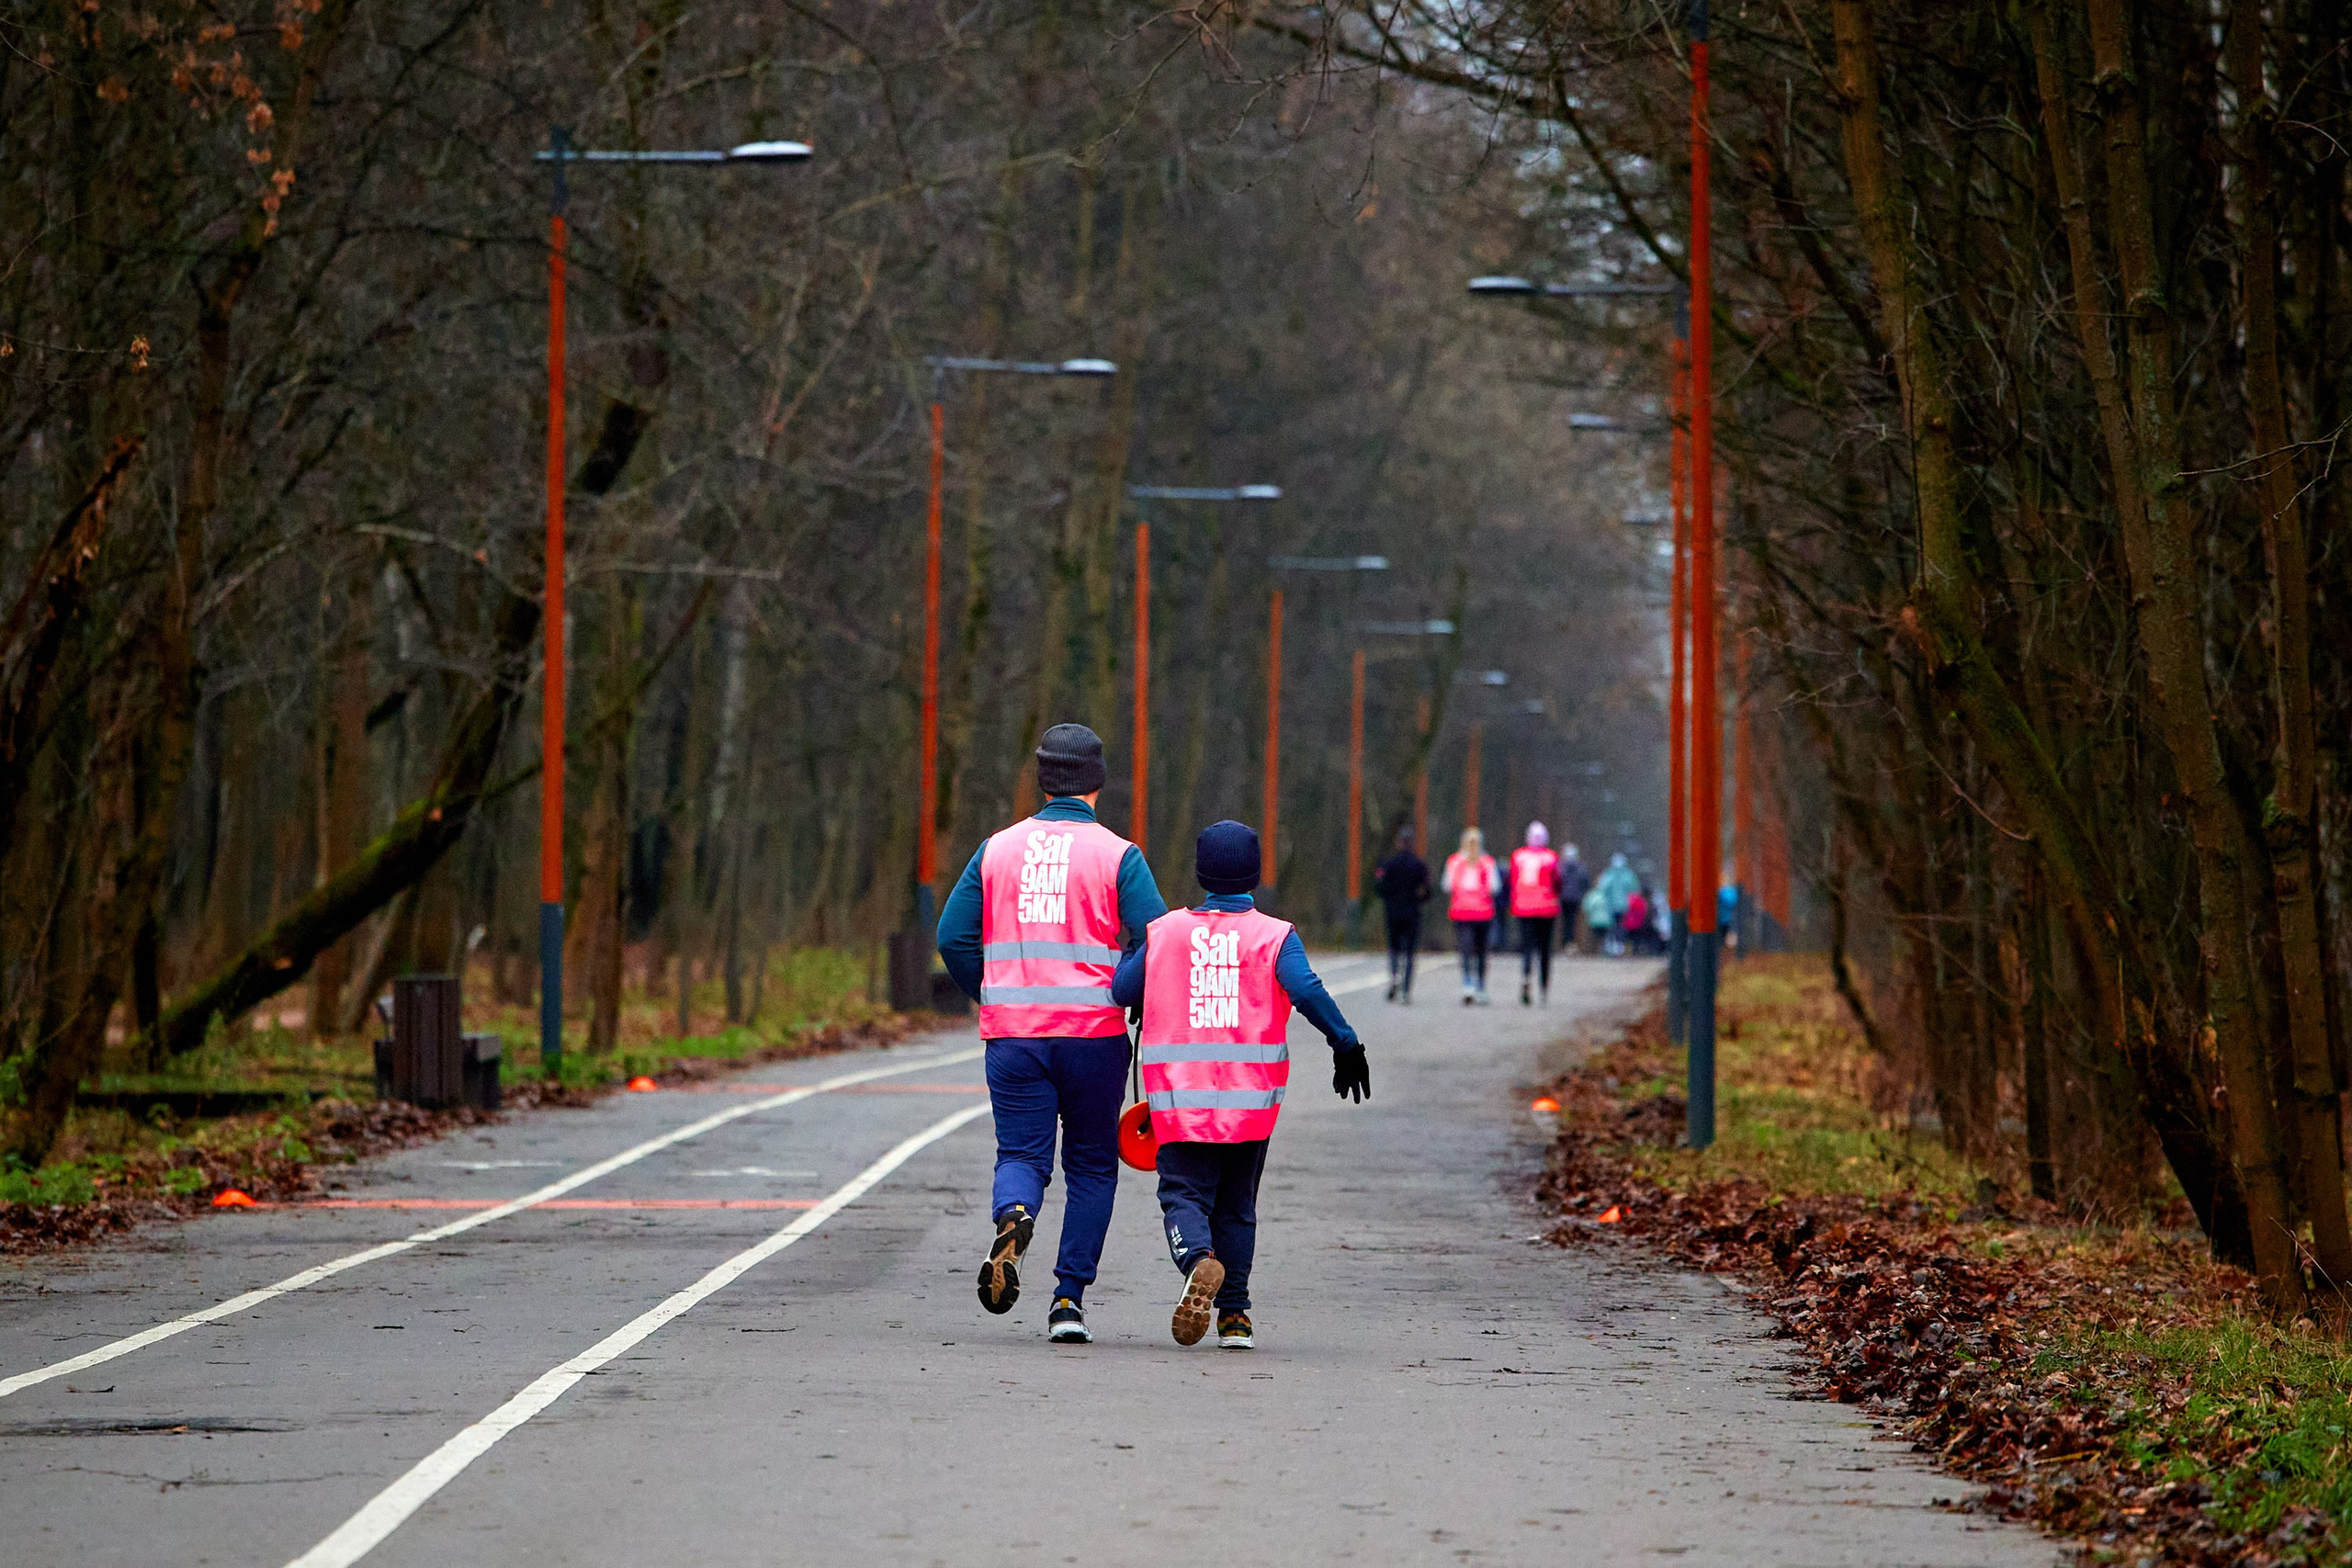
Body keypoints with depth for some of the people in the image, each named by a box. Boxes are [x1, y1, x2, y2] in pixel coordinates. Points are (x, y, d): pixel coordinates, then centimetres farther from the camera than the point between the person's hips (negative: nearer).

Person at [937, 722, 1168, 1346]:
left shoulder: (997, 850, 6)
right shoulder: (1117, 855, -2)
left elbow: (954, 937, 5)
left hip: (1013, 1036, 1)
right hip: (1095, 1034, -1)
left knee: (1021, 1155, 6)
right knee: (1092, 1167, 12)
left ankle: (1012, 1216, -29)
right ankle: (1069, 1299, 4)